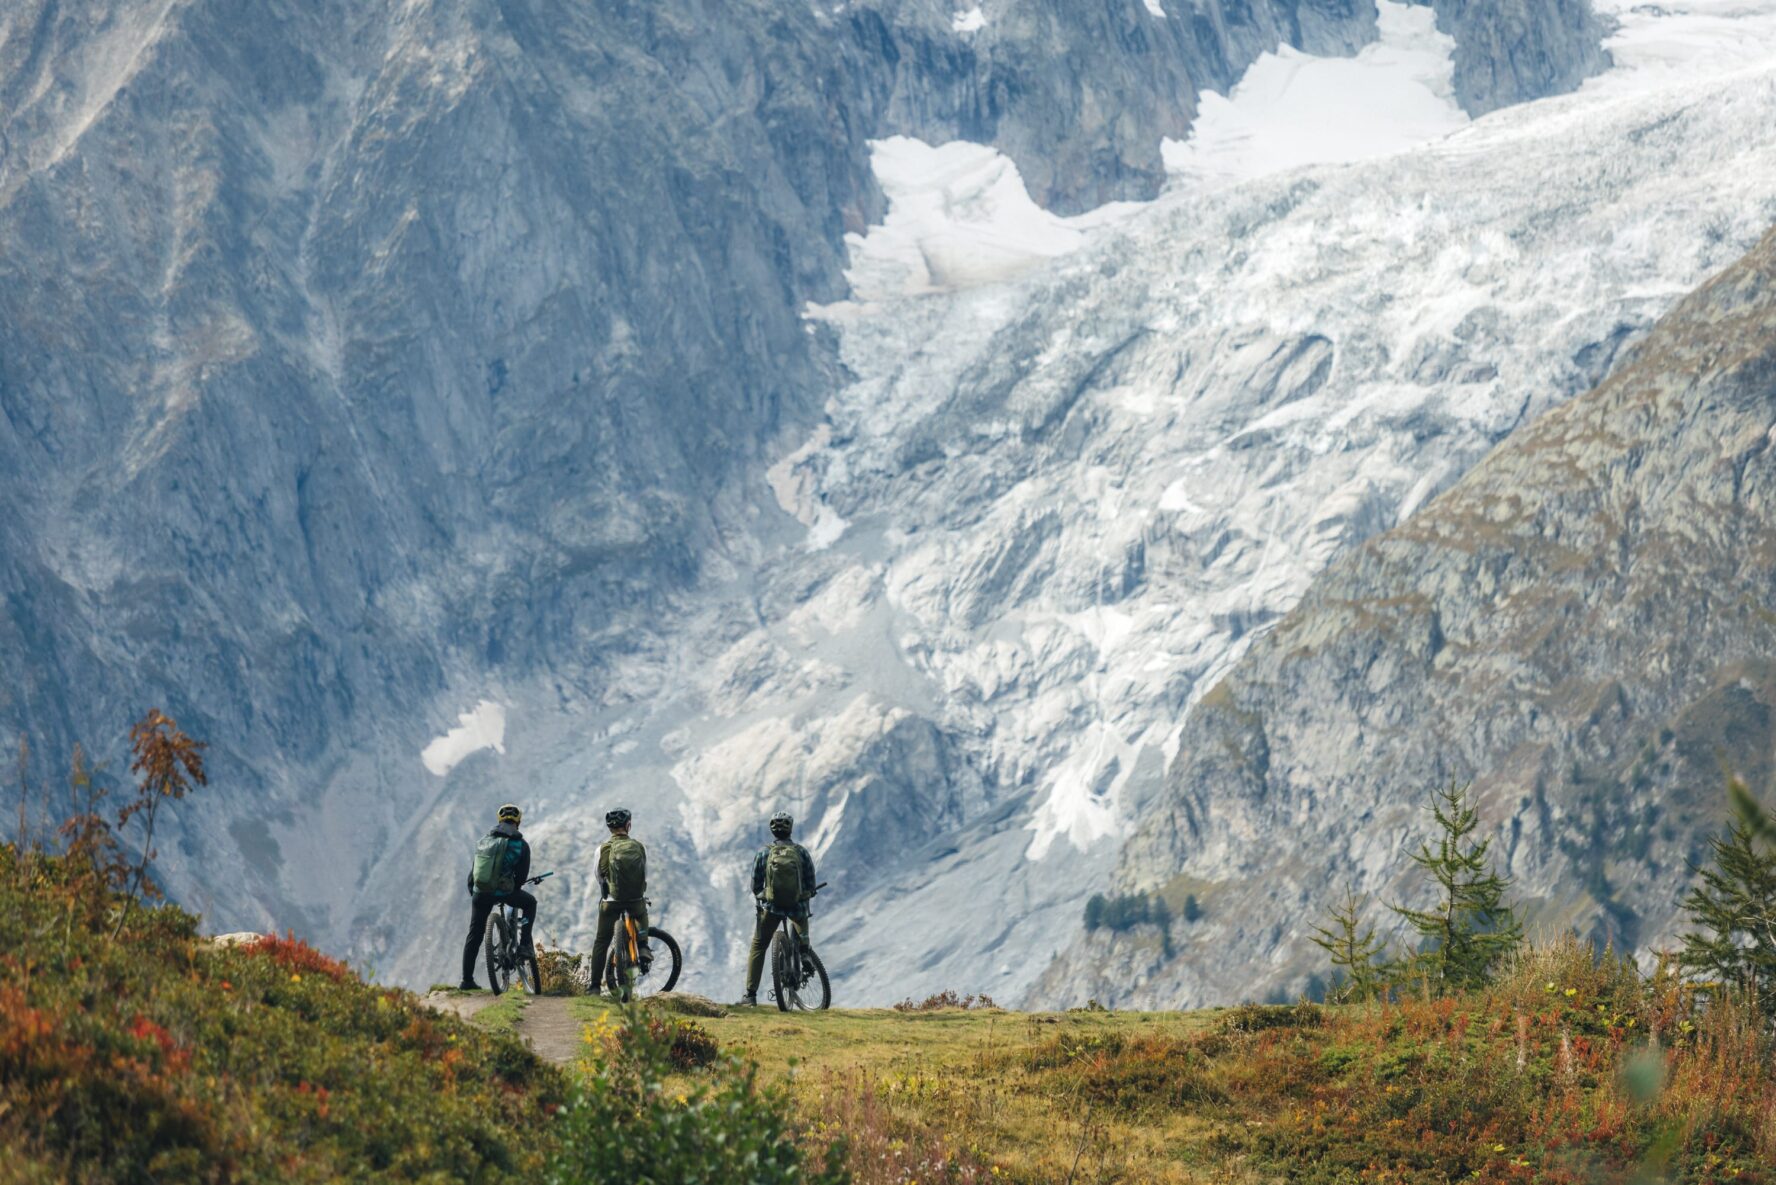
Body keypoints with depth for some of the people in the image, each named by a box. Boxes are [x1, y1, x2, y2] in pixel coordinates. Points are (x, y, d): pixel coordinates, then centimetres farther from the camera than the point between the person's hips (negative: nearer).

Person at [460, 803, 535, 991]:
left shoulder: (484, 841, 10)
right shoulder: (520, 845, -1)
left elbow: (472, 871, 13)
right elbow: (522, 876, 2)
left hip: (480, 892, 3)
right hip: (504, 891, -3)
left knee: (474, 936, 13)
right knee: (530, 903, 27)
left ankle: (467, 980, 11)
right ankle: (524, 944, 17)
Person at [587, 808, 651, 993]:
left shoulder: (603, 849, -4)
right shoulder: (639, 847, 0)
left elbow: (600, 879, 5)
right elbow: (646, 877, 8)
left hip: (611, 902, -1)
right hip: (636, 901, 1)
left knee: (601, 942, 12)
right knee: (641, 915, 37)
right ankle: (643, 948, 16)